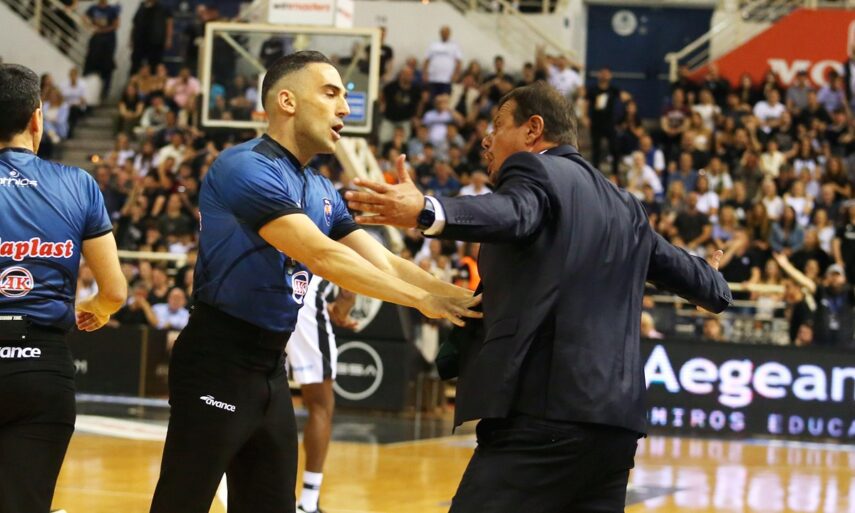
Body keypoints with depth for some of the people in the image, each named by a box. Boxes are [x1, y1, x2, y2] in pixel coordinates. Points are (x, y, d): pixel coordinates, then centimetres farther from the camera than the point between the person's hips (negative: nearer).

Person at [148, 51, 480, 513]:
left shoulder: (322, 192, 13)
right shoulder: (246, 167, -15)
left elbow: (384, 265, 10)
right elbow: (323, 257, -22)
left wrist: (461, 299, -4)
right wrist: (420, 299, -18)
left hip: (271, 368, 9)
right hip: (217, 363, -9)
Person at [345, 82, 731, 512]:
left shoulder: (535, 172, -1)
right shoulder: (623, 206, 24)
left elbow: (512, 215, -24)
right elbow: (677, 266, 38)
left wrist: (425, 213, -43)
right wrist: (715, 289, 62)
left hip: (546, 411, -9)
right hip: (614, 419, 9)